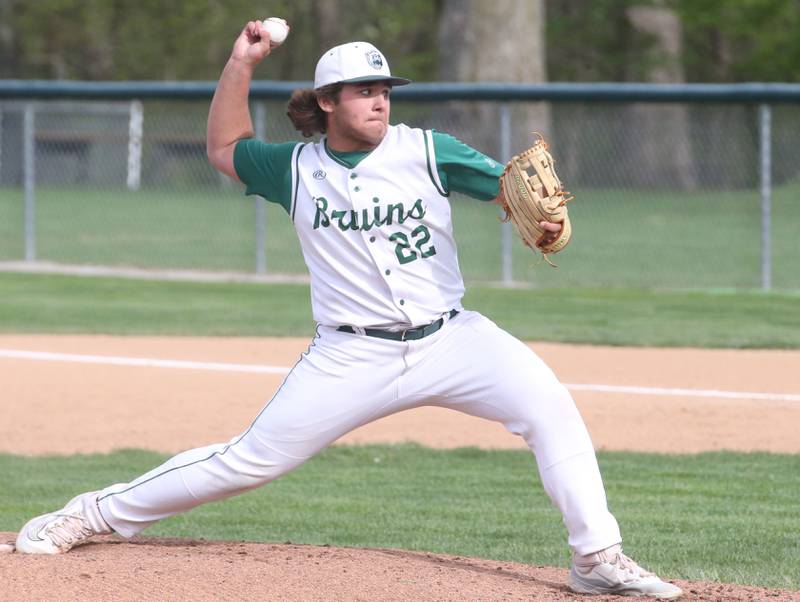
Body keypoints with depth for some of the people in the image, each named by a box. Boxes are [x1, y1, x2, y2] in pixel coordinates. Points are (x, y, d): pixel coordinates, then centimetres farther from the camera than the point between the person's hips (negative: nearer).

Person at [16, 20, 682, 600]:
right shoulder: (297, 169, 5)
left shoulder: (427, 152, -2)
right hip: (352, 356, 0)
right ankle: (99, 512, 15)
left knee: (548, 404, -22)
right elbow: (225, 148, 21)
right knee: (250, 459, -2)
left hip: (449, 338, 0)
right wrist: (241, 64, 10)